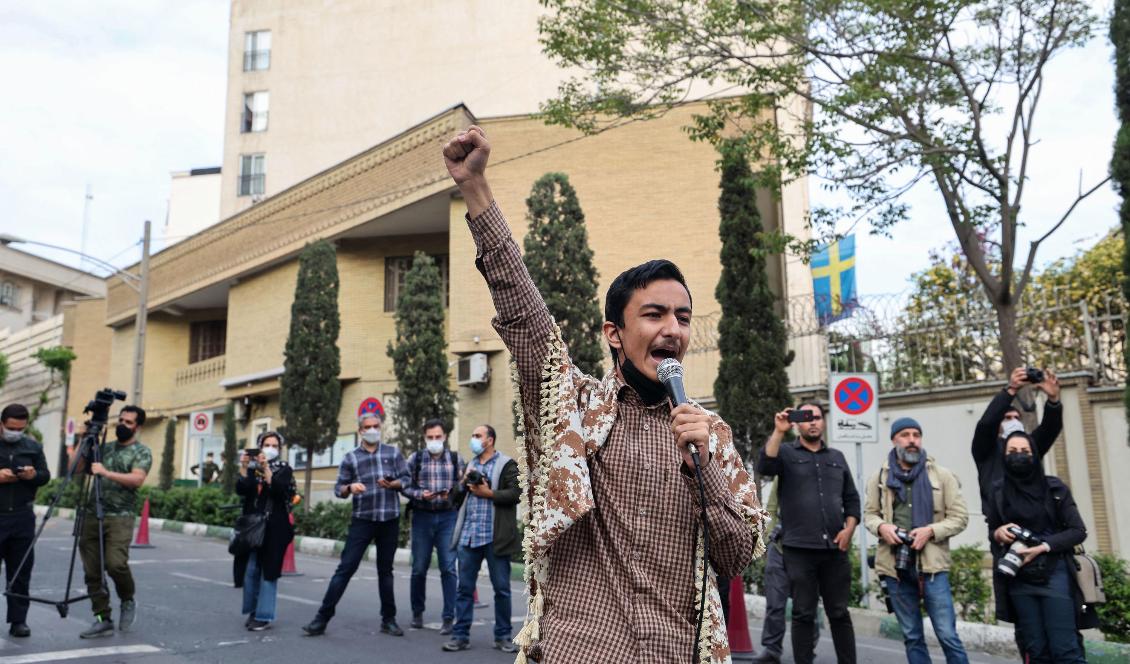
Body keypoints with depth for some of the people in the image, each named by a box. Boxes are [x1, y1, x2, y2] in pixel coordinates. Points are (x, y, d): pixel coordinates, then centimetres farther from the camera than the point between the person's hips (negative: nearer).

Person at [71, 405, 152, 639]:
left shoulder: (141, 452, 1)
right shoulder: (103, 447, 17)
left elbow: (137, 479, -14)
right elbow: (75, 467, 12)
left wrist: (106, 473, -21)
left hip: (120, 517, -5)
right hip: (91, 515, 5)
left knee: (115, 563, -20)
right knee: (92, 571, 2)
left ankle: (128, 601, 8)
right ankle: (103, 619, 11)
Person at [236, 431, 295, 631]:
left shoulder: (284, 469, 4)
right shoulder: (252, 468, 11)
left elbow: (280, 491, -12)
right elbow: (240, 489, -3)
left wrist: (266, 469, -20)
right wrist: (243, 467, -15)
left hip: (274, 528, -2)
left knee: (268, 571, -4)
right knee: (250, 570, 1)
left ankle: (264, 616, 1)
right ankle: (253, 611, 18)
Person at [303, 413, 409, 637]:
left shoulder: (393, 452, 6)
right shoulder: (350, 458, 4)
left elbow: (406, 480, 3)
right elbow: (338, 489, 2)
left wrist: (391, 484, -17)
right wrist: (350, 488, -20)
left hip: (389, 520, 1)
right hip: (362, 520, -1)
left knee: (385, 570, 11)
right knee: (346, 568, -5)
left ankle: (388, 620, 20)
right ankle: (323, 617, 0)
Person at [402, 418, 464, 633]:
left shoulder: (455, 459, 5)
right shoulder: (415, 458, 4)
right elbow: (405, 486, 2)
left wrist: (451, 494, -14)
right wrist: (420, 494, -16)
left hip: (448, 517, 0)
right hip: (422, 517, 0)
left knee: (448, 568, -5)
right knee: (419, 568, 7)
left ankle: (449, 618, 2)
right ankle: (417, 613, 25)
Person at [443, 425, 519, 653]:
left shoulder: (507, 465, 0)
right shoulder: (469, 465, 19)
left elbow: (515, 494, -10)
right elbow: (456, 497, 18)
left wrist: (488, 493, -14)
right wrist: (464, 483, 0)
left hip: (495, 538, -5)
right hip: (468, 536, 5)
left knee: (502, 588, 3)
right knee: (465, 588, 6)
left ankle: (503, 636, 14)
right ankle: (461, 635, 12)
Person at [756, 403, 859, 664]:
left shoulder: (837, 457, 16)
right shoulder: (786, 452, 5)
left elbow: (851, 498, 16)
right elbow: (764, 466, -16)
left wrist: (849, 529, 2)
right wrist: (778, 432, -20)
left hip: (835, 549, 3)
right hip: (799, 550, -3)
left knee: (839, 613, 8)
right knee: (803, 614, 3)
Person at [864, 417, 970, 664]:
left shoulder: (942, 475, 2)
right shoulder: (879, 477, 7)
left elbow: (960, 516, 1)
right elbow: (869, 513, 13)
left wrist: (931, 530, -14)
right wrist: (881, 526, -10)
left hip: (932, 564, -2)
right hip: (895, 565, 2)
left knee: (947, 635, -2)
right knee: (911, 636, 12)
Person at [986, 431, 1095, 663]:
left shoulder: (1054, 488, -1)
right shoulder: (998, 492, 6)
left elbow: (1079, 531, -2)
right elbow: (992, 532, 17)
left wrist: (1042, 547, -14)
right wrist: (998, 533, -6)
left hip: (1055, 575, -2)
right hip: (1019, 580, 3)